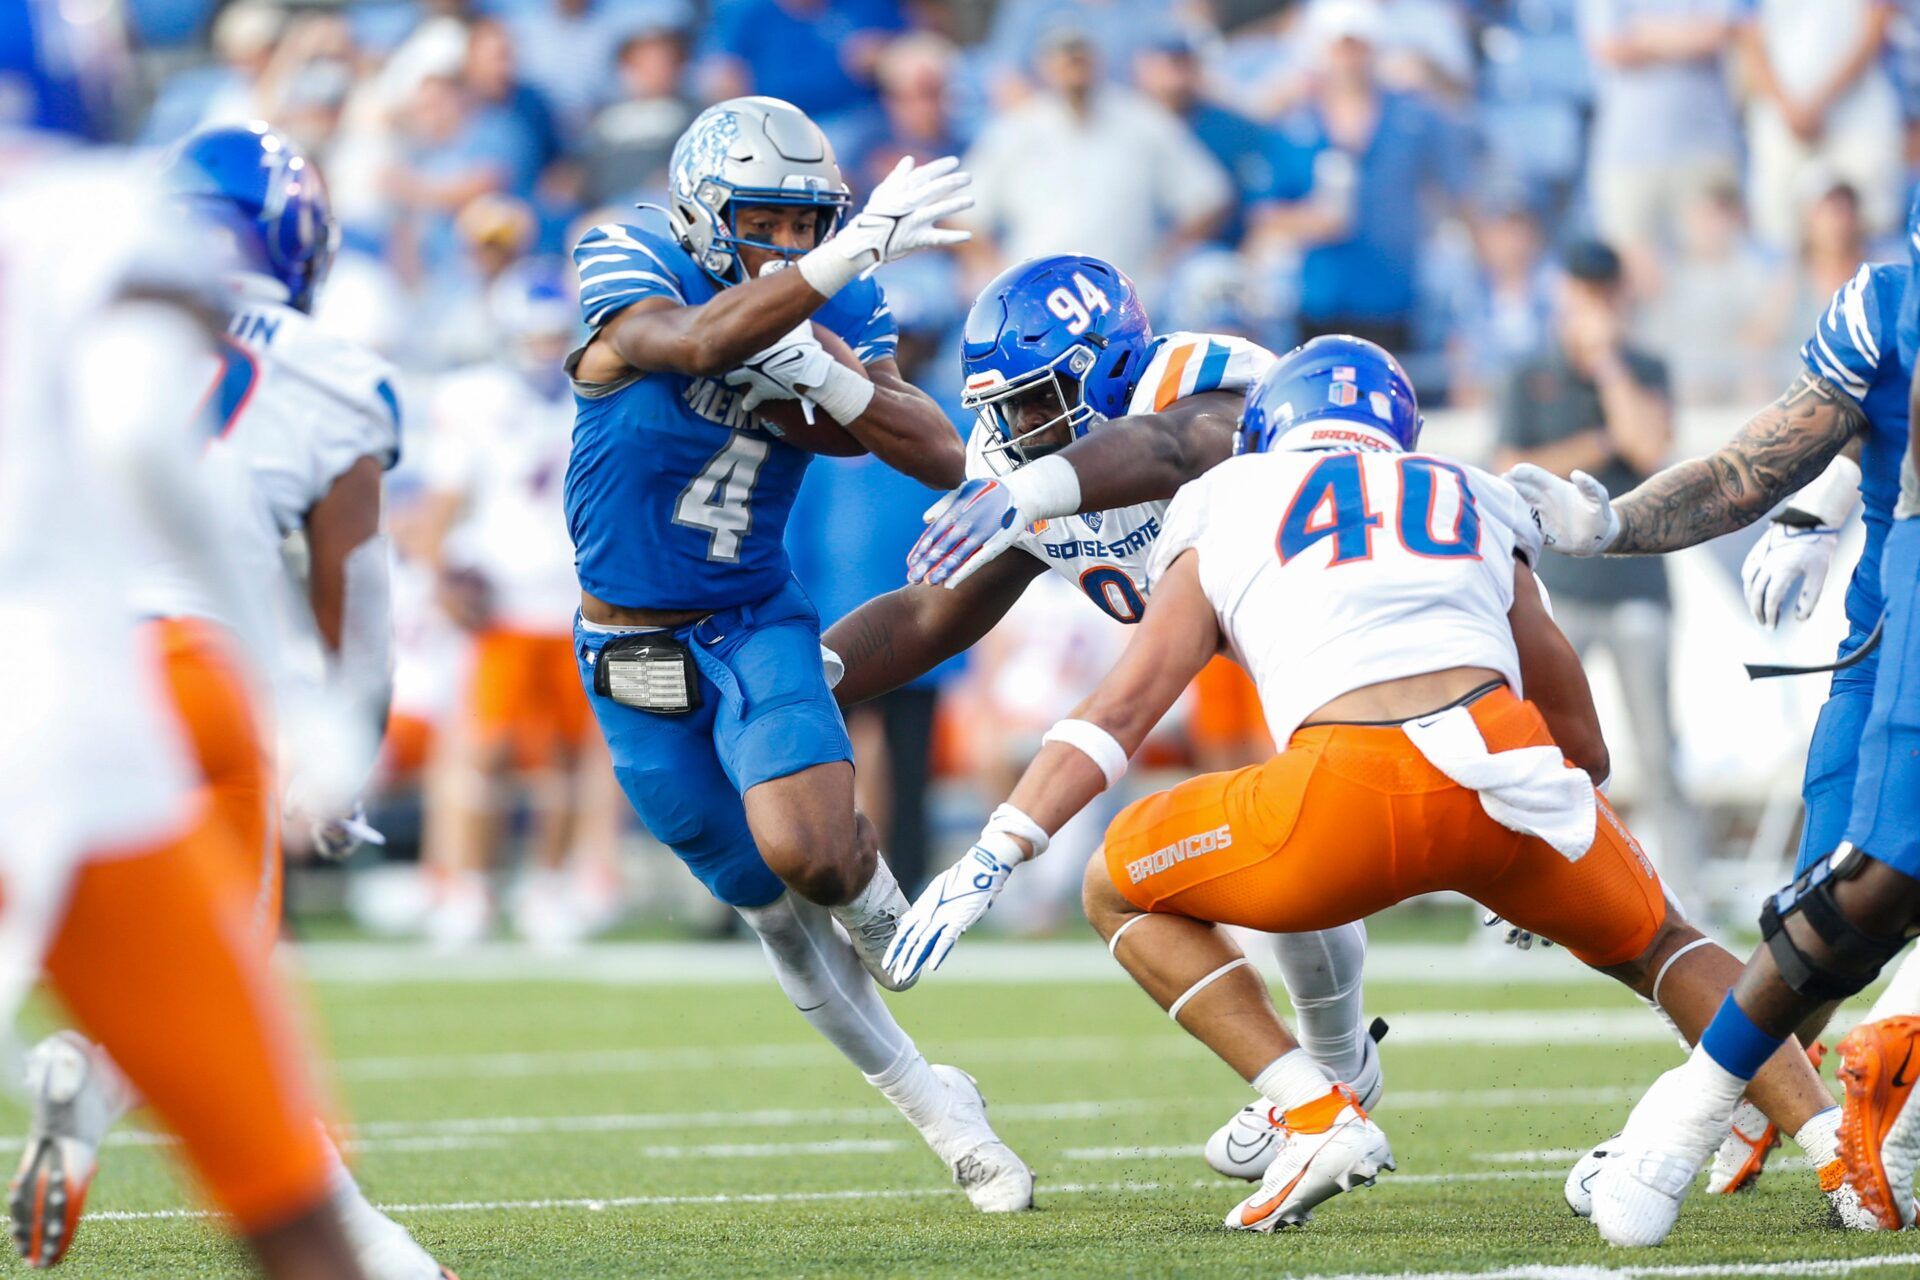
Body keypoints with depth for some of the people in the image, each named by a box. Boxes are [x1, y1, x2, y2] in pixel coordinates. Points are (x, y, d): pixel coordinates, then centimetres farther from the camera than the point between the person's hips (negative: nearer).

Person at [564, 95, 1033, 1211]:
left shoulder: (839, 313, -3)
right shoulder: (632, 276, -15)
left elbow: (942, 459, -9)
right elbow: (697, 343, -38)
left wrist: (830, 379, -24)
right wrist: (853, 251, -47)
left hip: (759, 623, 1)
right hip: (636, 652, -1)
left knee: (810, 851, -25)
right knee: (776, 910, 5)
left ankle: (880, 908, 12)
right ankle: (940, 1111, 21)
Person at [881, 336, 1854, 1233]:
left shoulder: (1227, 507, 25)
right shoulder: (1473, 502, 32)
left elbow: (1124, 705, 14)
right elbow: (1580, 745, 36)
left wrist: (992, 857, 12)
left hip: (1354, 792, -3)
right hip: (1507, 749, 3)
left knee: (1121, 896, 22)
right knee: (1653, 945, 31)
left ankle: (1316, 1117, 6)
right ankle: (1832, 1136, 13)